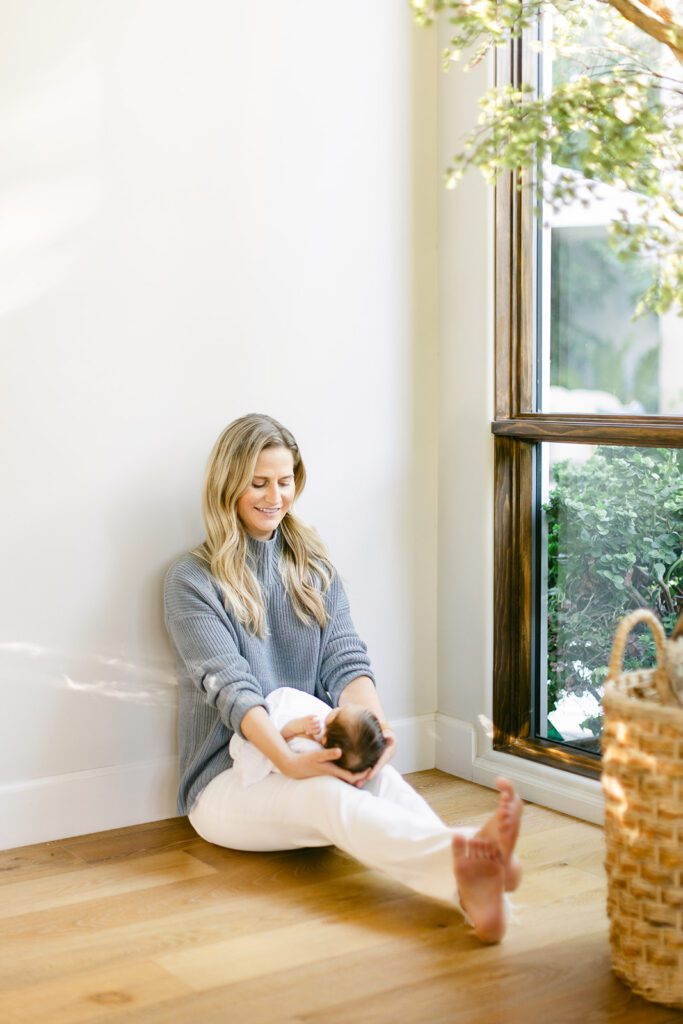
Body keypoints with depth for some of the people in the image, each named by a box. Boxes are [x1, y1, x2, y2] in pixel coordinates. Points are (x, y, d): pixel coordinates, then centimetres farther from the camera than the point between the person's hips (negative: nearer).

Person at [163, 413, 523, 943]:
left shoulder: (313, 564, 13)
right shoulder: (192, 580, -2)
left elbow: (345, 659, -1)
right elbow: (231, 684, -17)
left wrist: (376, 724, -24)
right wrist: (288, 760, -35)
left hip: (313, 753, 4)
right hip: (228, 779, -4)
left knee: (381, 778, -33)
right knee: (328, 794, -37)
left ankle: (470, 887, -63)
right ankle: (464, 853, -66)